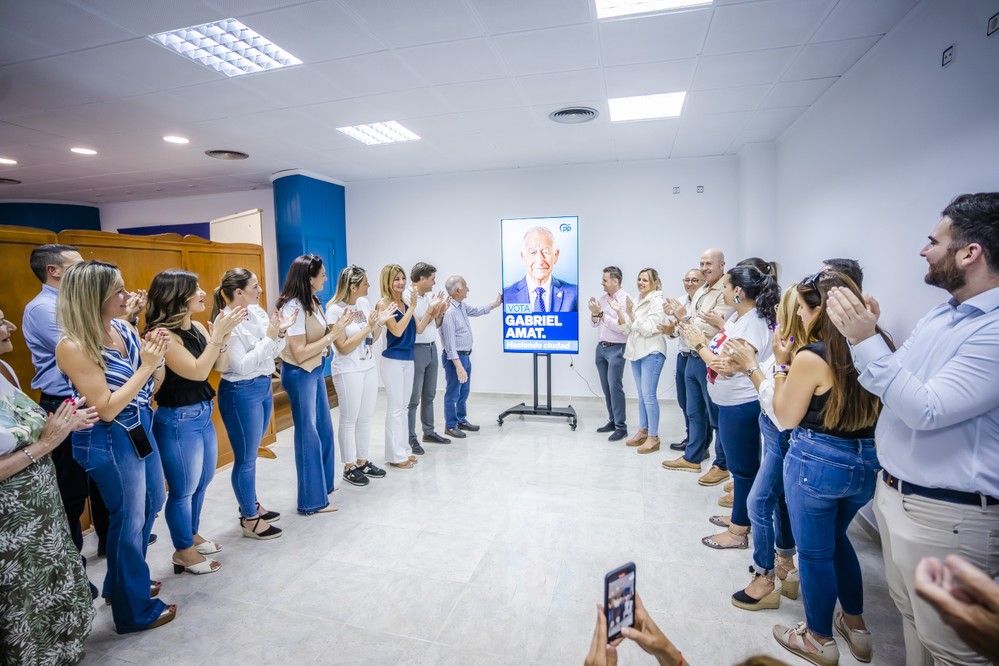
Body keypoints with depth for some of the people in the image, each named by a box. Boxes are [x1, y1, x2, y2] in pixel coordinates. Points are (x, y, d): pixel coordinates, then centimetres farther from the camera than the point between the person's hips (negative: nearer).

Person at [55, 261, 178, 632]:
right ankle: (134, 609, 31)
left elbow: (152, 386, 5)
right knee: (129, 519, 8)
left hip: (141, 430, 8)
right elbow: (106, 409, -24)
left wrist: (158, 358, -13)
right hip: (110, 442, -8)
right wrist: (145, 366, -24)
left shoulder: (125, 329, -3)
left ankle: (123, 582, 47)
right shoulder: (74, 347, -23)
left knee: (151, 503, 23)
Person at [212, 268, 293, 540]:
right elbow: (242, 366, -22)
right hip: (241, 393, -8)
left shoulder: (257, 312, 3)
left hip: (263, 387, 8)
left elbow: (272, 354, 8)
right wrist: (269, 337, -21)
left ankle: (251, 505, 37)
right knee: (245, 458, 6)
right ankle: (249, 520, 21)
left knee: (250, 454, 21)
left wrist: (281, 332, -9)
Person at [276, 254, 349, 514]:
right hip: (300, 374, -9)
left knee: (324, 428, 18)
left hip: (315, 370, 9)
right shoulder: (293, 307, -21)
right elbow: (299, 353, -24)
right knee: (308, 432, 2)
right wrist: (333, 334, -22)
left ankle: (323, 483, 37)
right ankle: (312, 500, 17)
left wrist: (336, 327, -5)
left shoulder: (312, 302, 5)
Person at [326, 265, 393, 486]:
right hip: (348, 372, -7)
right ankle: (349, 467, 18)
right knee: (349, 420, 5)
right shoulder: (334, 310, -16)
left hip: (369, 368, 7)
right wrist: (367, 327, -22)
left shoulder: (364, 303, 2)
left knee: (365, 418, 14)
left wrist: (380, 322, -7)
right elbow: (343, 348, -19)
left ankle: (362, 462, 28)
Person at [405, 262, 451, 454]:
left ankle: (429, 432, 28)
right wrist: (432, 309, -13)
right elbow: (418, 328, -18)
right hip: (416, 351, -8)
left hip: (432, 348, 8)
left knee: (429, 395, 16)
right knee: (413, 398, 0)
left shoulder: (428, 296, 8)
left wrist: (441, 311, 2)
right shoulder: (407, 297, -15)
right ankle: (410, 438, 10)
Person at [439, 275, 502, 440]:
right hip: (455, 357, -10)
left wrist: (494, 305, 30)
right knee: (453, 393, 3)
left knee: (464, 392, 20)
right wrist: (458, 366, -27)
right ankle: (450, 426, 16)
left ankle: (461, 421, 34)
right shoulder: (449, 312, -24)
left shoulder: (462, 306, 4)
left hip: (466, 355, 10)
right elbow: (450, 343, -26)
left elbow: (475, 311, 28)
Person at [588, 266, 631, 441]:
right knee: (606, 387, 11)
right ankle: (612, 421, 22)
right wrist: (594, 314, -7)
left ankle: (621, 427, 1)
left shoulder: (625, 299, -10)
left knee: (615, 387, -7)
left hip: (616, 349, -7)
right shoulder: (603, 298, 10)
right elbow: (594, 324, 13)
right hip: (601, 347, 7)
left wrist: (602, 314, -18)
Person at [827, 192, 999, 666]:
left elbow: (926, 410, -27)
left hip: (945, 516, -8)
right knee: (910, 617, 25)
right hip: (894, 494, 8)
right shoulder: (940, 315, 7)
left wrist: (865, 340, -27)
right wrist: (866, 333, 0)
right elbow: (894, 388, 12)